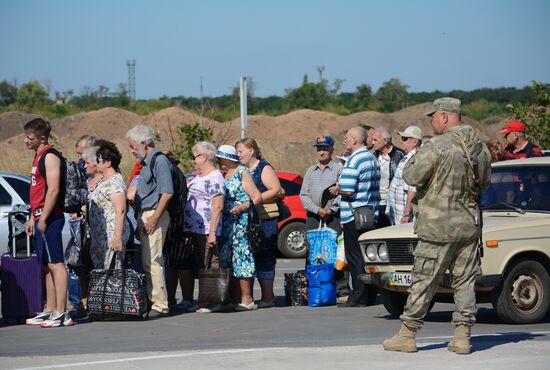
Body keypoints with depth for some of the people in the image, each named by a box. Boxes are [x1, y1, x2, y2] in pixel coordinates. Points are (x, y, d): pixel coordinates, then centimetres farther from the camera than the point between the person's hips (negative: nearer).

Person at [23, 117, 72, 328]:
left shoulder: (50, 157, -11)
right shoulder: (39, 156, 19)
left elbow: (53, 190, -19)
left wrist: (43, 218, -21)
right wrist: (33, 218, 22)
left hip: (50, 218, -10)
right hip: (40, 217, 10)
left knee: (55, 264, -11)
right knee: (47, 266, 12)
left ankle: (61, 314, -13)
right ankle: (50, 310, 16)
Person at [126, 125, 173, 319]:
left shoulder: (160, 161, -11)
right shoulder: (146, 163, 19)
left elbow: (167, 193, -18)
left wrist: (154, 218, -20)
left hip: (155, 215, -10)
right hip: (144, 215, 10)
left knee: (152, 260, -12)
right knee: (146, 260, 10)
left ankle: (160, 305, -10)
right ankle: (152, 301, 15)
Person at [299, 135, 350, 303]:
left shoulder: (339, 169, 5)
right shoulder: (311, 171, 19)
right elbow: (304, 195, 10)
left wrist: (330, 210, -12)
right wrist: (318, 210, -5)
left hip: (333, 216, -4)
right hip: (313, 217, 4)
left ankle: (342, 291, -11)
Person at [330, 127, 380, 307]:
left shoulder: (353, 161, -15)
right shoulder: (372, 159, 15)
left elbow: (347, 190, -24)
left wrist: (336, 189, -3)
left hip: (354, 216, -9)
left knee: (355, 258, -5)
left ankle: (358, 297, -6)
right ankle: (370, 295, 15)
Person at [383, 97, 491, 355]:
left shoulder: (436, 147, -17)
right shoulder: (480, 147, 5)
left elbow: (411, 177, -14)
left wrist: (416, 157, 3)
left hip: (438, 227, -6)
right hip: (469, 226, 6)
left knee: (423, 283, 1)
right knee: (465, 282, 9)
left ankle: (407, 335, 6)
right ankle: (462, 337, 7)